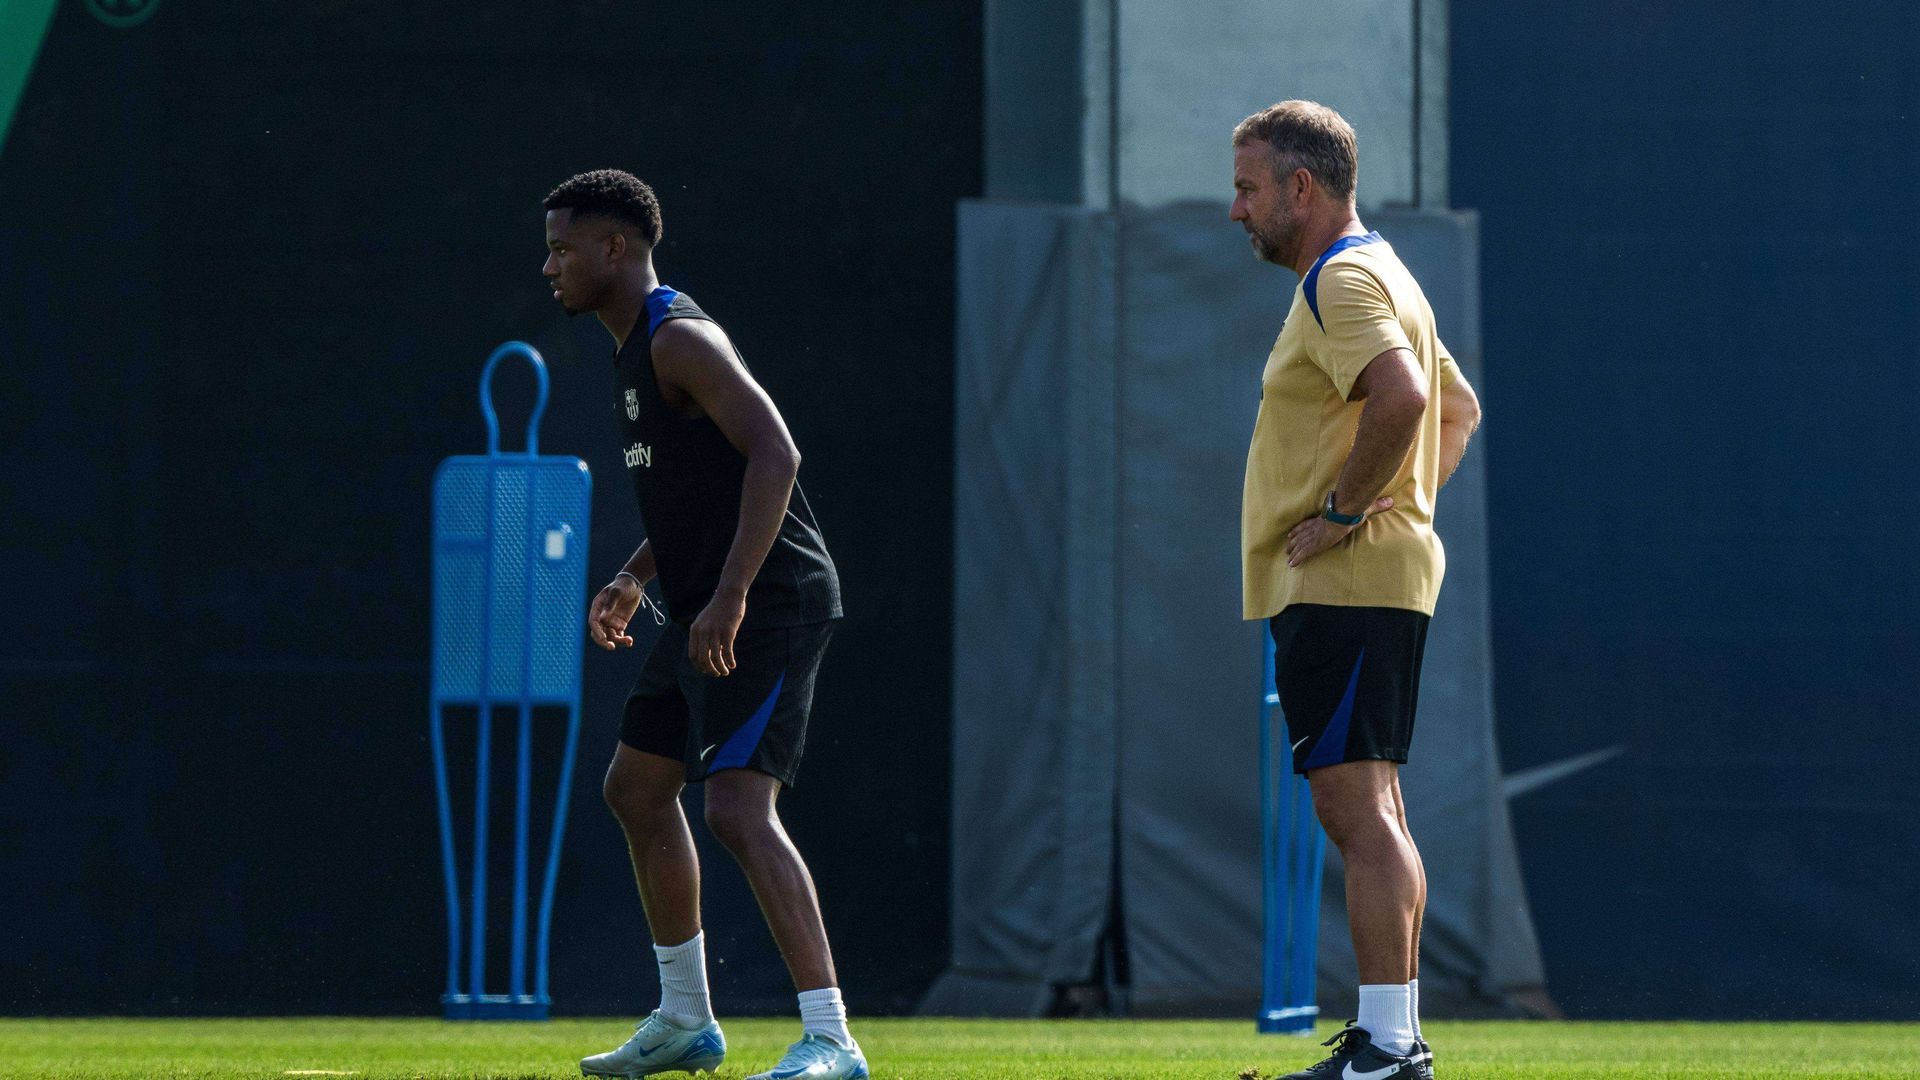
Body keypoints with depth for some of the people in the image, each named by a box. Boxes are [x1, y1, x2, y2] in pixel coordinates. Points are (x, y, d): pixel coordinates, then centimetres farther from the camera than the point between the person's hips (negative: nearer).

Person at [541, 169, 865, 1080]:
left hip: (768, 608, -11)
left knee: (737, 808, -20)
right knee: (637, 787, 19)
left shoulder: (680, 339, -15)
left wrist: (731, 594, -32)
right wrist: (636, 578, 17)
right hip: (708, 609, 11)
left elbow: (774, 454, -26)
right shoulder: (636, 350, 17)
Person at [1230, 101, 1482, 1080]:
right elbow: (1460, 407, 31)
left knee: (1355, 804, -14)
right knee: (1366, 810, 11)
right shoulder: (1371, 276, 22)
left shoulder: (1344, 282, -12)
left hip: (1343, 586, -11)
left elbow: (1401, 395, -30)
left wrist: (1344, 510, -22)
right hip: (1360, 585, 11)